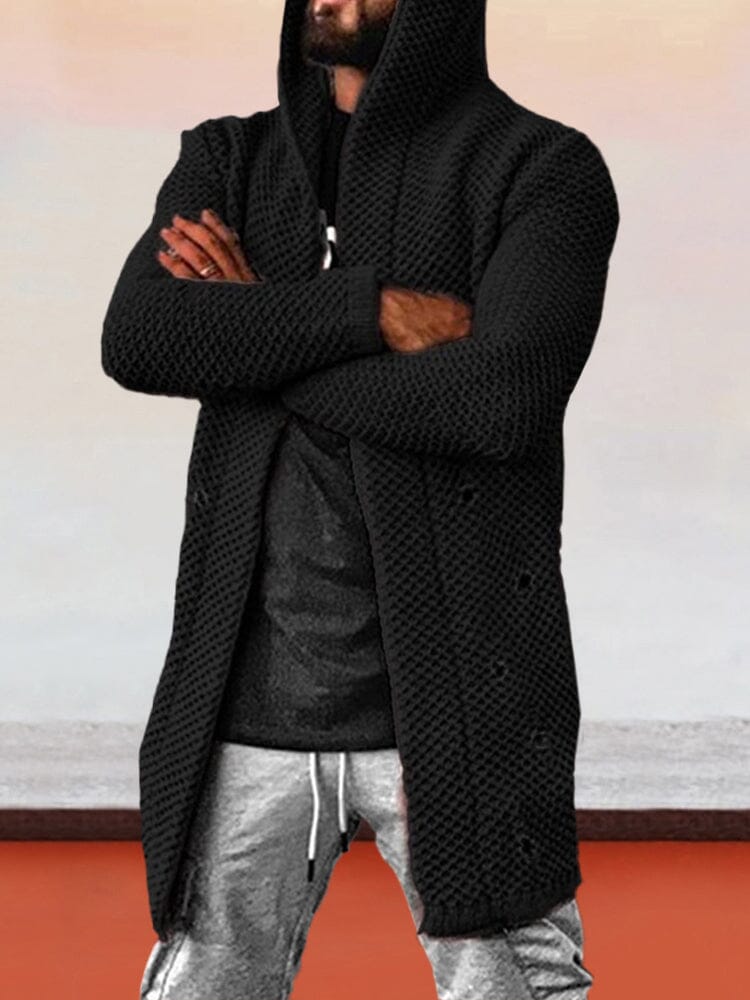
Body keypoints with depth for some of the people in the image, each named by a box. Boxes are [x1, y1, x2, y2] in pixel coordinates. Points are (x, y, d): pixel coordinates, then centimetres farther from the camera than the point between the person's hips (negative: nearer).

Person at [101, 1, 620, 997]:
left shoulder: (544, 167, -2)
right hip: (248, 707, 4)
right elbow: (136, 341, -7)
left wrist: (256, 336, -7)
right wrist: (377, 310, -16)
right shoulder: (227, 164, 11)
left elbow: (507, 402, -19)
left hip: (457, 702, -4)